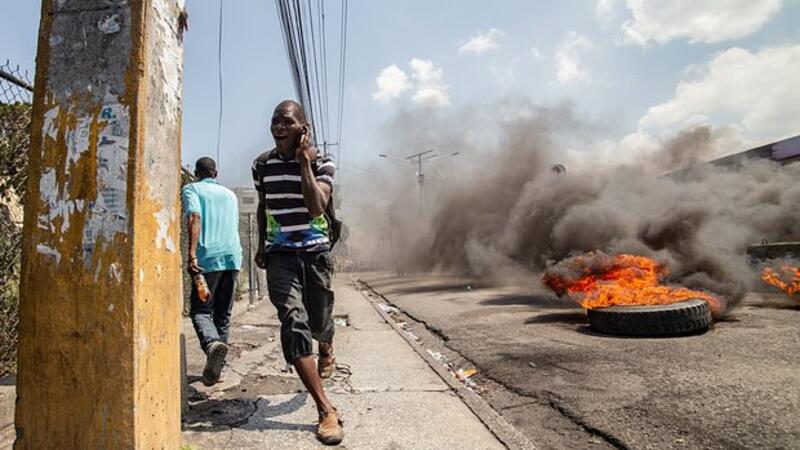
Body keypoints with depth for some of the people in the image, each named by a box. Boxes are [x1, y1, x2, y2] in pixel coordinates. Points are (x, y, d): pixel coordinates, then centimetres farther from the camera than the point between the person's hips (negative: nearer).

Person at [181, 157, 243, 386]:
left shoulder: (191, 189, 7)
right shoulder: (230, 194, 23)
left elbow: (194, 218, -11)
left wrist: (191, 254, -18)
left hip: (208, 257, -4)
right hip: (232, 256, 4)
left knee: (200, 310, 3)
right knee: (223, 314, 13)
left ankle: (212, 343, -26)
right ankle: (216, 367, 16)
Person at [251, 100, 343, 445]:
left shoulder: (322, 163, -7)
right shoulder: (262, 164, 2)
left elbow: (316, 208, -24)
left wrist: (304, 161, -23)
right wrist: (261, 246, 22)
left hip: (315, 252, -1)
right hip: (279, 255, 1)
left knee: (318, 323, 11)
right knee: (294, 322, -17)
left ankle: (326, 350, 52)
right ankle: (326, 411, -13)